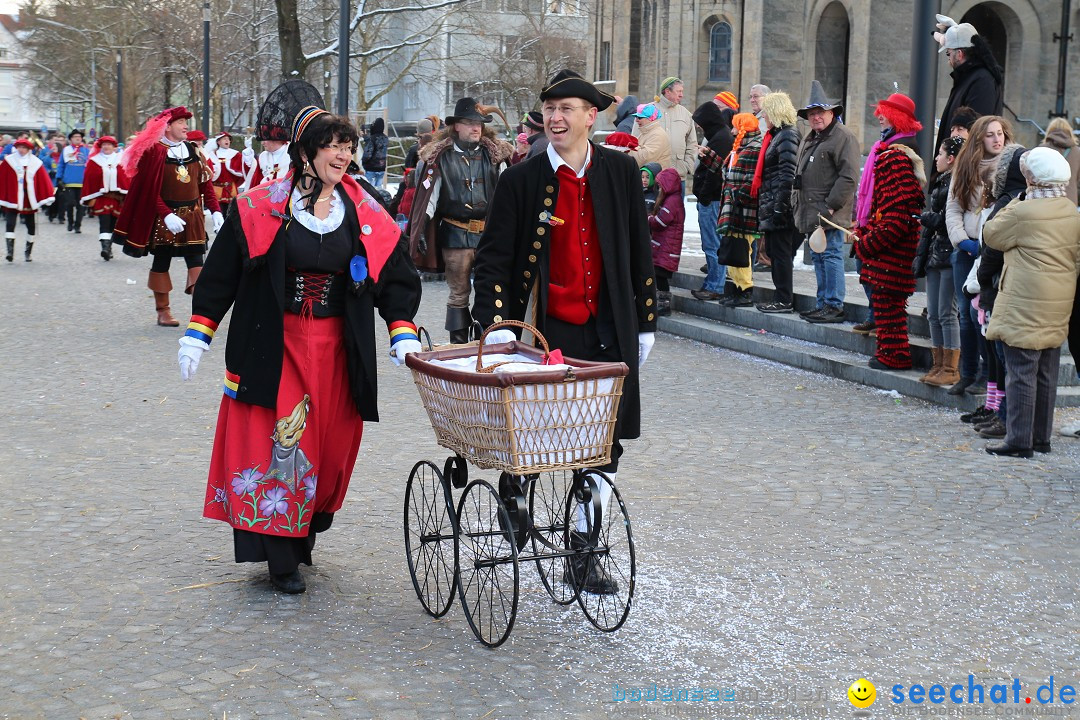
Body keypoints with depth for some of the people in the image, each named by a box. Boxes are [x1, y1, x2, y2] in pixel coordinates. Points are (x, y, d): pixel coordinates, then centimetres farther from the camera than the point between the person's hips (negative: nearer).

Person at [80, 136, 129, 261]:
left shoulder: (120, 159, 5)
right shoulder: (94, 161, 3)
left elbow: (127, 178, 4)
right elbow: (88, 180, 1)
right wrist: (90, 198, -4)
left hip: (117, 198, 2)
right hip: (101, 198, -2)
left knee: (113, 224, 8)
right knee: (104, 223, -14)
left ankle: (108, 248, 19)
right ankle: (105, 247, -24)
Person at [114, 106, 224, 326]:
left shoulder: (193, 150, 8)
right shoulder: (154, 152, -9)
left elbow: (205, 184, 9)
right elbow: (149, 190, -13)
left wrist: (215, 211, -2)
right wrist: (166, 215, -23)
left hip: (192, 216, 4)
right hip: (164, 217, -4)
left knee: (195, 259, -2)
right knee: (162, 260, 6)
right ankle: (163, 311, 15)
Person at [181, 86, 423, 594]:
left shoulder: (365, 217, 5)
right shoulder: (262, 207, -4)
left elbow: (395, 279, 10)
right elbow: (221, 271, 0)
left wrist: (402, 334, -3)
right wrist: (197, 334, -3)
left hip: (337, 351, 3)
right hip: (272, 347, -3)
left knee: (330, 450, 7)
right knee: (278, 444, -7)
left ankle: (302, 539, 27)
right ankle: (280, 557, 2)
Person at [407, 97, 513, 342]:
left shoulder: (494, 154, 8)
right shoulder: (440, 157, 2)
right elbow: (428, 194, 1)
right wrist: (422, 228, -4)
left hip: (490, 233, 2)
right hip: (456, 236, -2)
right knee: (459, 293, 6)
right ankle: (459, 344, 12)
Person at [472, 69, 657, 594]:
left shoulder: (620, 172, 4)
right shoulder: (522, 180, -2)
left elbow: (640, 251, 10)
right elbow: (494, 256, -2)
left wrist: (645, 322, 10)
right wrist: (496, 321, -15)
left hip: (608, 331, 3)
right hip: (546, 329, -2)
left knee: (606, 443, 6)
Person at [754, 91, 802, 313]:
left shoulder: (787, 136, -13)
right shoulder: (776, 135, 18)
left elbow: (787, 175, -19)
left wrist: (780, 207, -22)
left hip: (780, 206, -10)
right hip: (770, 206, 10)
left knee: (781, 252, -5)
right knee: (775, 252, 13)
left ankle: (784, 300, -1)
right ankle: (781, 297, 19)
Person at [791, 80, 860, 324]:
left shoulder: (843, 137, -9)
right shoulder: (809, 139, 21)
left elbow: (848, 176, -16)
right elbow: (799, 174, 29)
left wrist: (831, 205, -20)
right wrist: (797, 202, 18)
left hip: (830, 213, -10)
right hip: (811, 213, 10)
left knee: (831, 255, -9)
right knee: (818, 257, 12)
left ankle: (834, 306, -7)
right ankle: (823, 304, 18)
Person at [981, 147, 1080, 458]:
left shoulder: (1023, 211, -16)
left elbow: (991, 234, -2)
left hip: (1025, 306, -8)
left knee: (1021, 373, -4)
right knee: (1047, 373, 14)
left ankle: (1019, 440, -3)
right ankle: (1042, 437, 21)